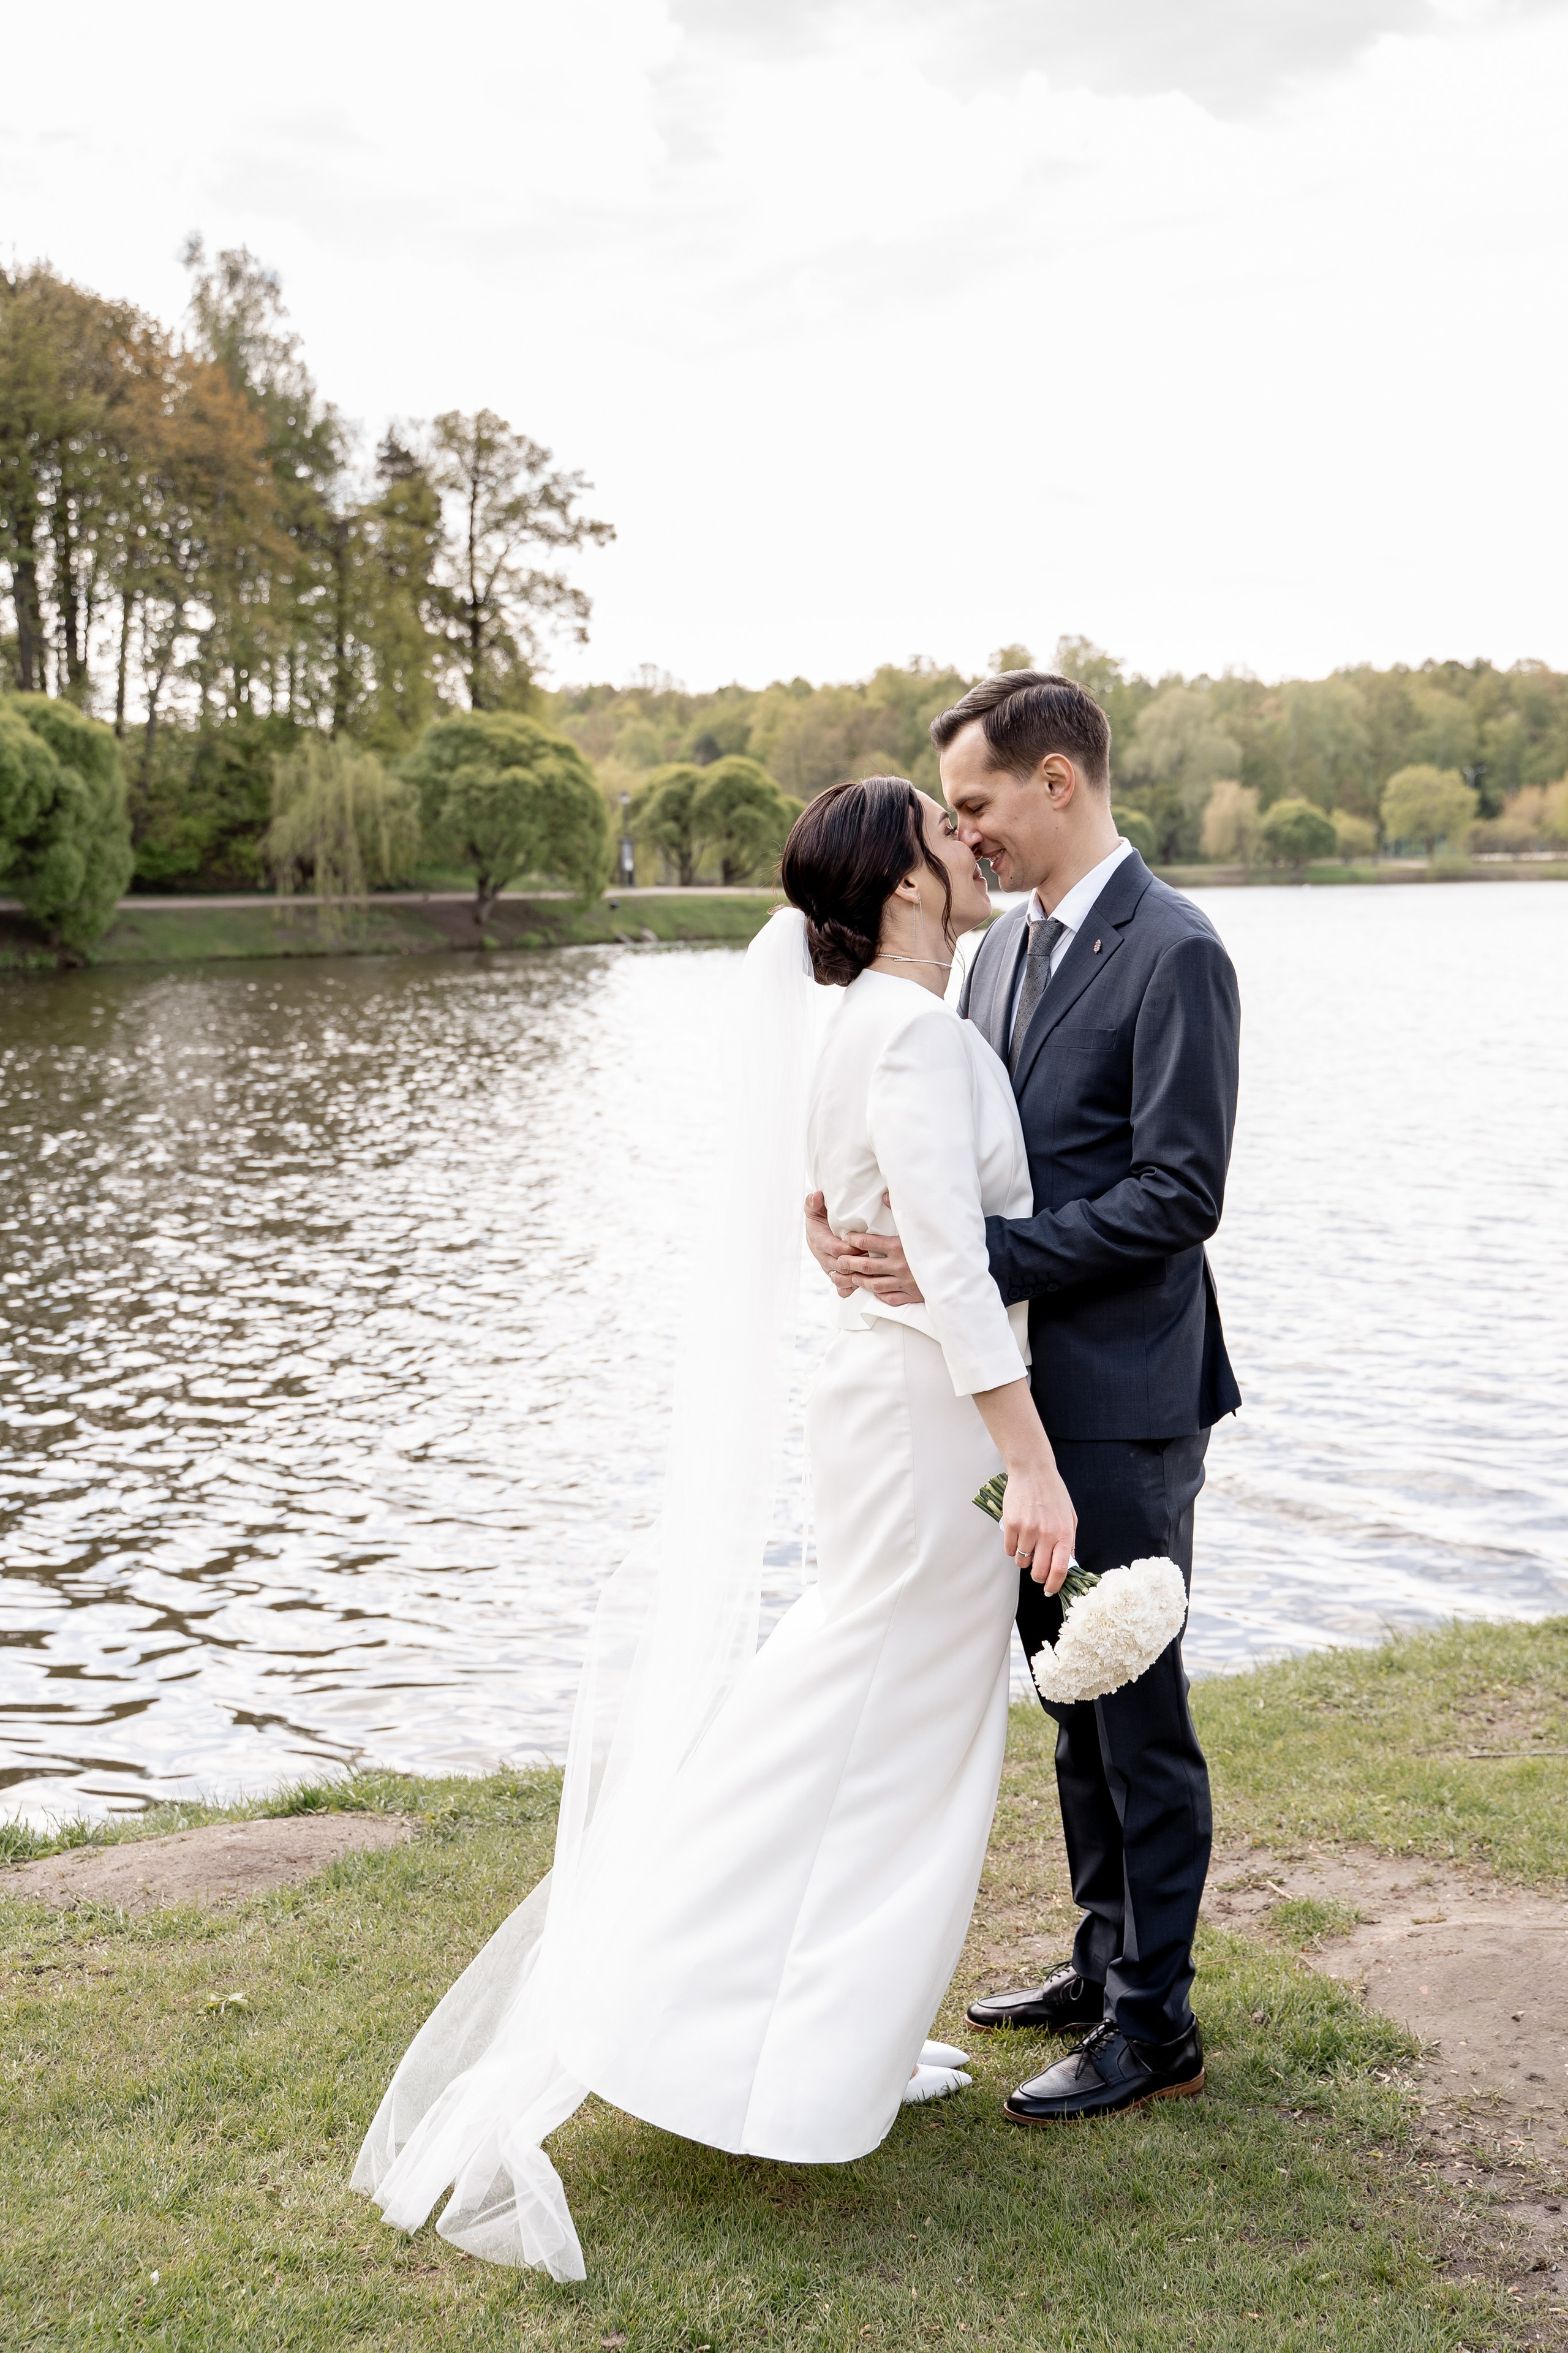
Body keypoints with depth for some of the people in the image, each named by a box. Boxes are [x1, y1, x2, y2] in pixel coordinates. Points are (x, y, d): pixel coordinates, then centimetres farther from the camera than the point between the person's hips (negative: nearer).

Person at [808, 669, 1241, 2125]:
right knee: (1074, 1704, 19)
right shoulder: (1005, 948, 12)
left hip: (1123, 1402, -8)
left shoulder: (1172, 955, -15)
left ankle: (1153, 2024, 16)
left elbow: (1175, 1195, -21)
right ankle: (1104, 1962, 34)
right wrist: (859, 1211, -9)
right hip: (1028, 1389, 9)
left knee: (1136, 1714, 3)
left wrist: (972, 1261, -24)